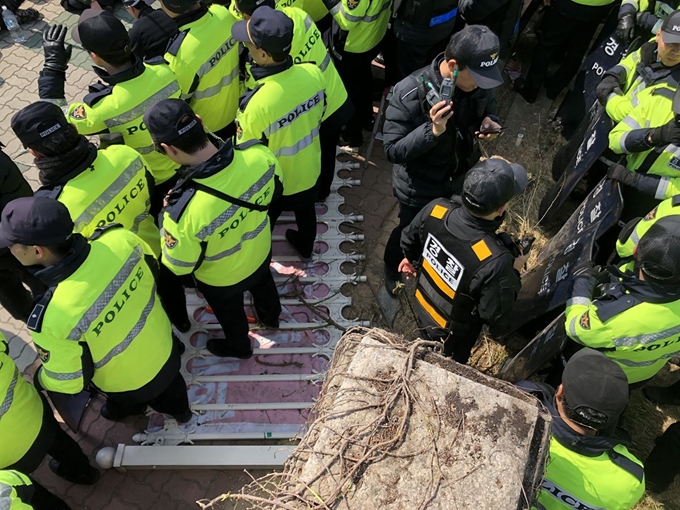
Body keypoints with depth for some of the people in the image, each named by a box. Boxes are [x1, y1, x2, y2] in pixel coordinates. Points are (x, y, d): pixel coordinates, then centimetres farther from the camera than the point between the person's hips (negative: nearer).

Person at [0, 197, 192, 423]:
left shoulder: (53, 317, -41)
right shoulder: (119, 238, -30)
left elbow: (67, 382, -21)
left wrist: (40, 379, 2)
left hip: (132, 384, -3)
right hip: (165, 347, 4)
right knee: (167, 383, 38)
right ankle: (178, 409, 68)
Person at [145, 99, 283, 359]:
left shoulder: (184, 210, -44)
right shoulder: (258, 153, -32)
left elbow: (178, 266, -23)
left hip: (221, 279, -4)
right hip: (261, 252, 4)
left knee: (230, 314, 30)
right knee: (263, 284, 37)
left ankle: (239, 347, 62)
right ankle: (271, 316, 69)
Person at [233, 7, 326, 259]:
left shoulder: (256, 103, -39)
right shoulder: (313, 73, -21)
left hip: (272, 182, -5)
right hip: (309, 170, 5)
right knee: (306, 211, 33)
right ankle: (305, 247, 61)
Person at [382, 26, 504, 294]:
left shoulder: (480, 85, -16)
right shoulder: (409, 93, -32)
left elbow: (489, 111, 5)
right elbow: (393, 151, -27)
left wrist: (489, 122, -20)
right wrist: (433, 130, -42)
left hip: (461, 180, 5)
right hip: (418, 189, -4)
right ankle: (392, 270, 56)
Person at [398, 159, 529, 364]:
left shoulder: (436, 209, -28)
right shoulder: (495, 261, -44)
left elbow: (408, 240, -6)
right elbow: (493, 313, -25)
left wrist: (410, 257, 18)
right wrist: (513, 271, -11)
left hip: (421, 307, 4)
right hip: (452, 333, -4)